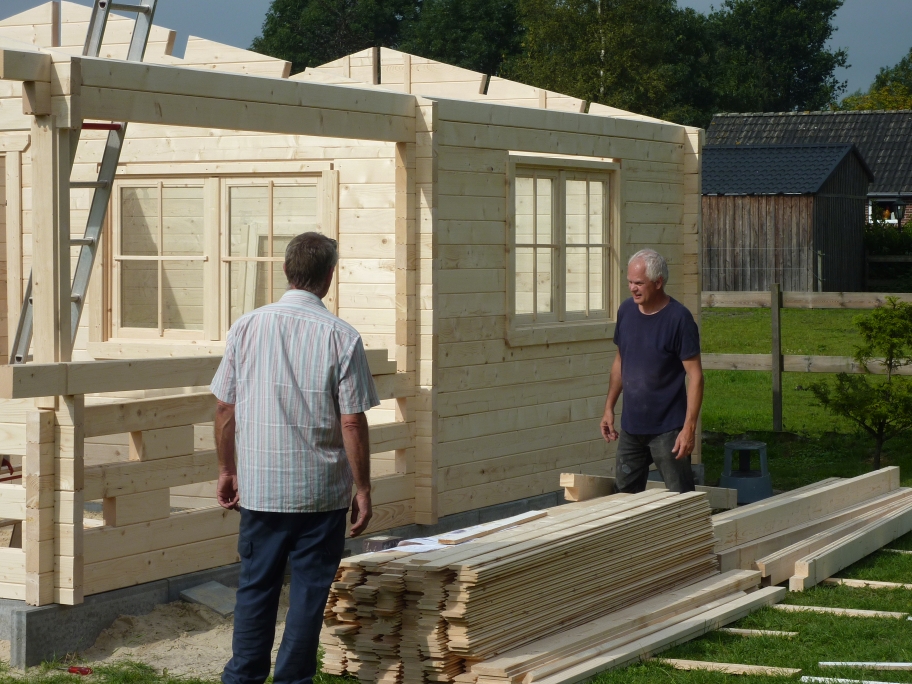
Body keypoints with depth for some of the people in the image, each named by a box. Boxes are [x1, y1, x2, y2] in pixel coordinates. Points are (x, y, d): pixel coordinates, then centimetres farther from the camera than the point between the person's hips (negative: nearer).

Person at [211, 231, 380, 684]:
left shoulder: (247, 327, -1)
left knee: (255, 587, 12)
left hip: (259, 488, 2)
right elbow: (353, 423, -10)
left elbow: (224, 409, 3)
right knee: (309, 591, 7)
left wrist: (227, 469, 15)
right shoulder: (341, 337, -9)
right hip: (321, 493, -2)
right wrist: (362, 489, 0)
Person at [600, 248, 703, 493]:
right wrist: (609, 408, 12)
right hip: (630, 426, 6)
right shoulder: (626, 310, 3)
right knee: (625, 494, 14)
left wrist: (689, 427, -21)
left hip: (667, 429, -6)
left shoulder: (678, 319, -15)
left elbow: (695, 375, -15)